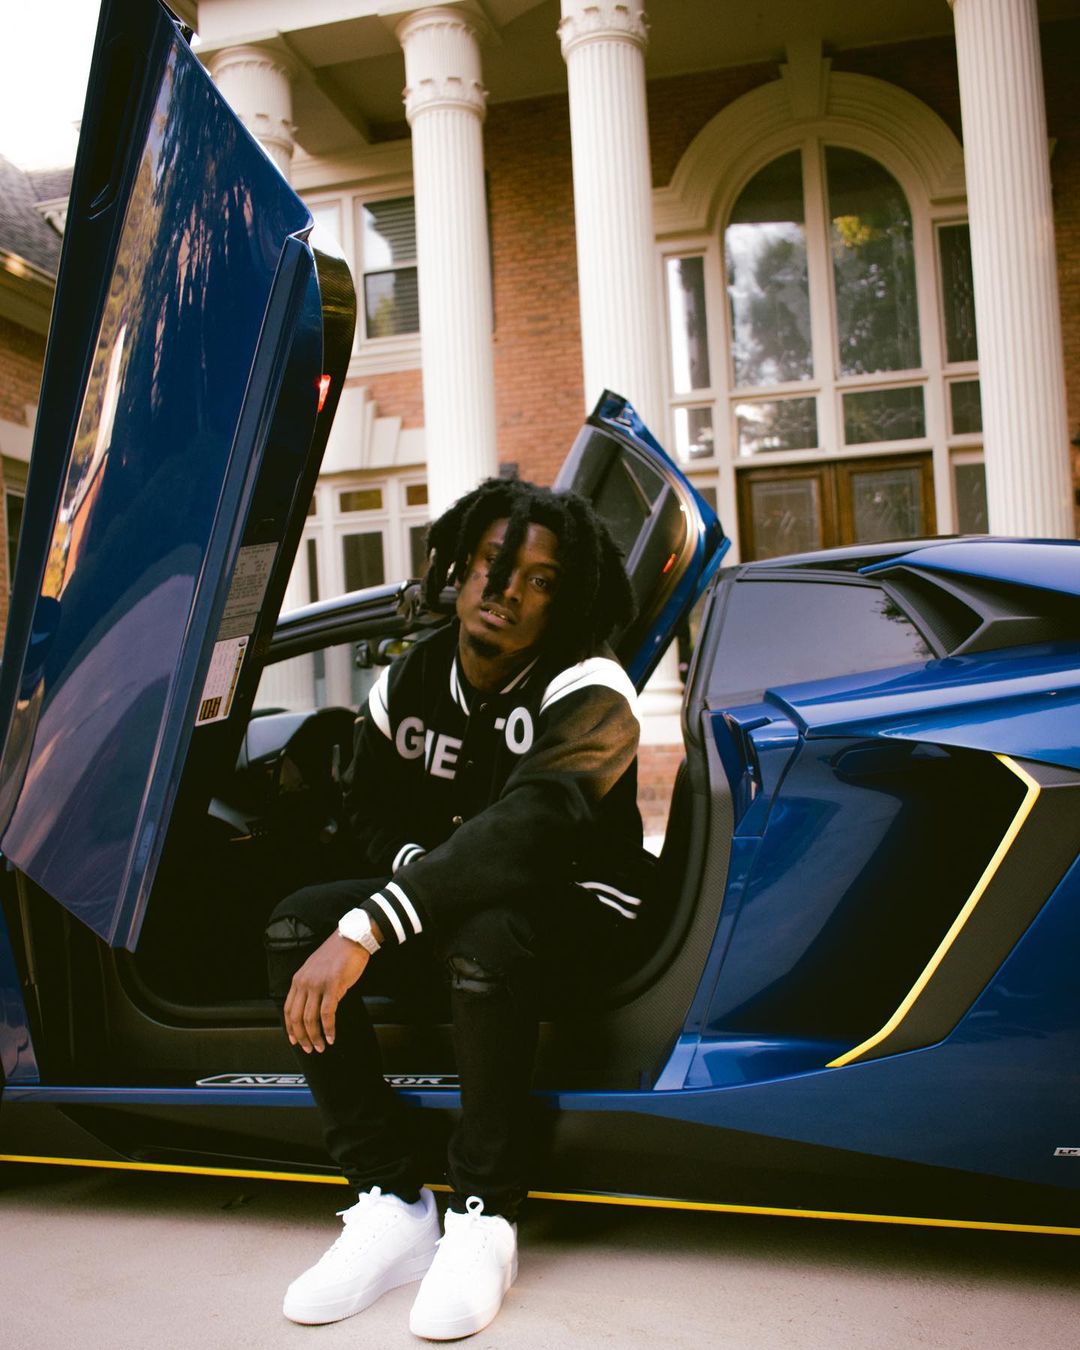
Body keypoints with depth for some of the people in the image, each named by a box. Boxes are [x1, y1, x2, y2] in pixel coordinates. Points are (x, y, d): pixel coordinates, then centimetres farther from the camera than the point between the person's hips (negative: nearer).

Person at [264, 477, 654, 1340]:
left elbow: (525, 830, -37)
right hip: (460, 898, 6)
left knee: (485, 939, -40)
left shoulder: (588, 693, -21)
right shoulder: (409, 683, -2)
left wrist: (366, 930, -45)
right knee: (295, 927, -17)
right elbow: (372, 812, 11)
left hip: (582, 912, -6)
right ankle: (391, 1205, -14)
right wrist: (420, 865, -14)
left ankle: (485, 1220, -18)